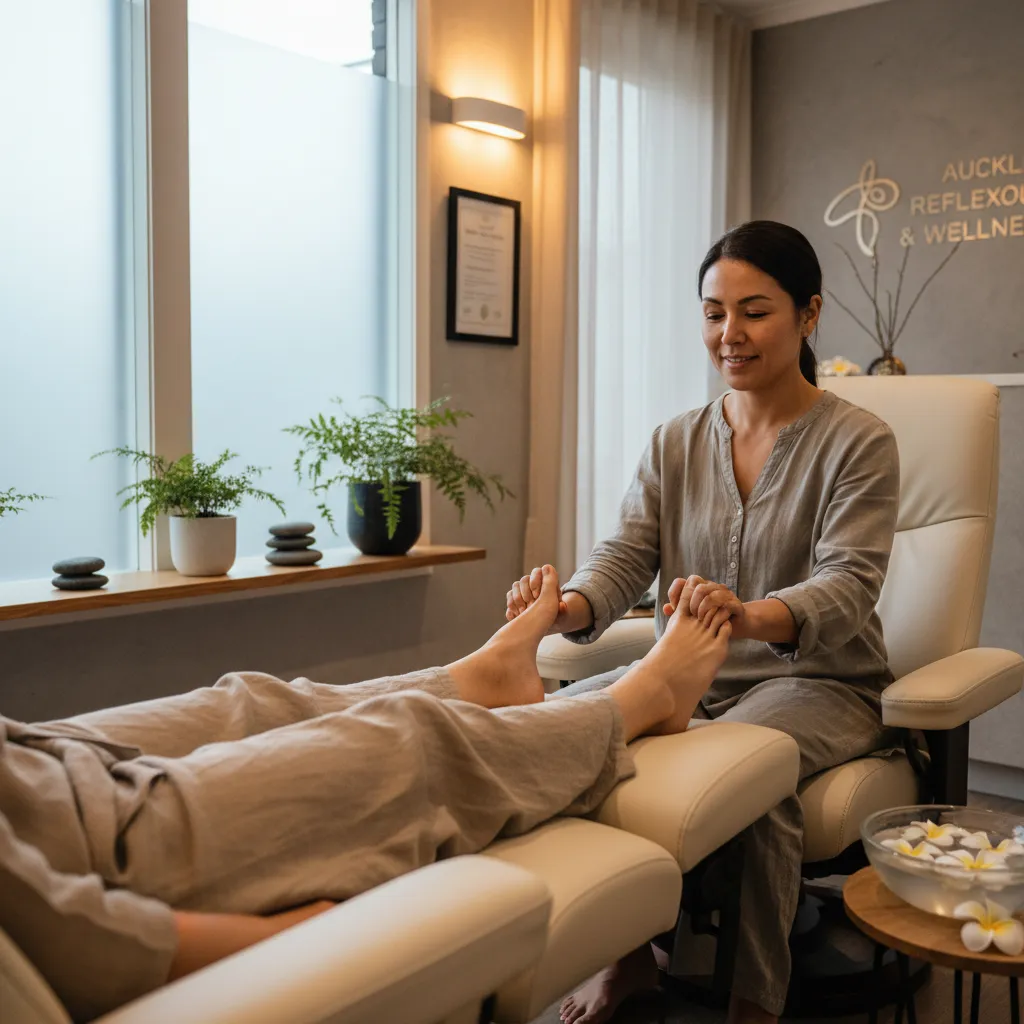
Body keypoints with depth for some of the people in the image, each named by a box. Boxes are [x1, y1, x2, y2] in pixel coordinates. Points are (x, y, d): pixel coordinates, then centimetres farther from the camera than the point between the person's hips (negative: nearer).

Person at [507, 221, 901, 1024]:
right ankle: (628, 951, -1)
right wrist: (566, 609, -28)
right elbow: (624, 561, -3)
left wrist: (748, 617, -42)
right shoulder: (675, 444, 8)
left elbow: (848, 584, -19)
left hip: (818, 681, -4)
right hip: (691, 678, 4)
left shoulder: (857, 442, -4)